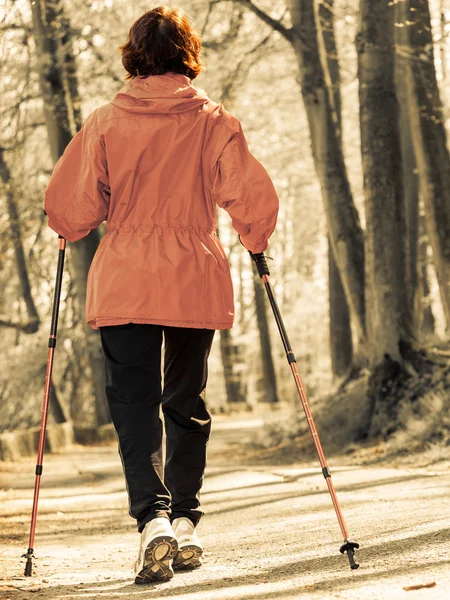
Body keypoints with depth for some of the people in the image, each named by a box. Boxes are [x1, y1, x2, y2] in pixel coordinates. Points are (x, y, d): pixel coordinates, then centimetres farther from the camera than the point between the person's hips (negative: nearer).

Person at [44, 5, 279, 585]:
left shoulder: (104, 122, -1)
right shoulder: (215, 122, -1)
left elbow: (68, 206, -1)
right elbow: (254, 198, -5)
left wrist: (74, 231, 21)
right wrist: (255, 244, 15)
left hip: (123, 283, -1)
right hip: (197, 282, 1)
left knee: (134, 403, -1)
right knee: (187, 402, 15)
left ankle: (153, 520, -19)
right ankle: (184, 521, 14)